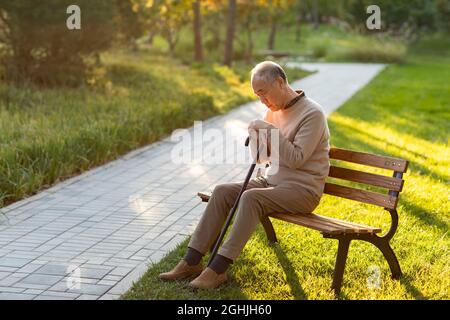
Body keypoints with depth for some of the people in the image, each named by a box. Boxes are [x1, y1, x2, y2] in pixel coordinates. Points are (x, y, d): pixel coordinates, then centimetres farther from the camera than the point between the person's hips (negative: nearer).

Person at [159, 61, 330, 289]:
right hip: (272, 181, 8)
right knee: (222, 192, -11)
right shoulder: (274, 110, 10)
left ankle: (218, 269, -30)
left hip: (302, 190, -8)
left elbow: (296, 159, -21)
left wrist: (271, 130, -23)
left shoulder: (312, 114, -13)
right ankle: (192, 261, -13)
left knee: (251, 197, -32)